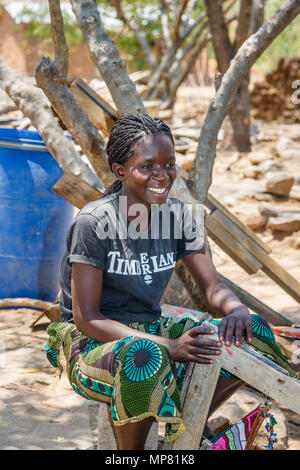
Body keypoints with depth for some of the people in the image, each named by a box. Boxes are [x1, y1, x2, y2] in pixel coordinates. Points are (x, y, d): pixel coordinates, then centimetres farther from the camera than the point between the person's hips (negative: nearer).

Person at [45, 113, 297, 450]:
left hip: (150, 331, 7)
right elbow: (86, 318, -20)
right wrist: (169, 346, -29)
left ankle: (189, 429, 6)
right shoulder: (94, 223, -18)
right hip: (91, 344, -6)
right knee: (144, 357, -40)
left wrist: (237, 309, -22)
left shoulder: (178, 216, 0)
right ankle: (130, 449, -13)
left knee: (251, 333, -9)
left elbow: (213, 286, 4)